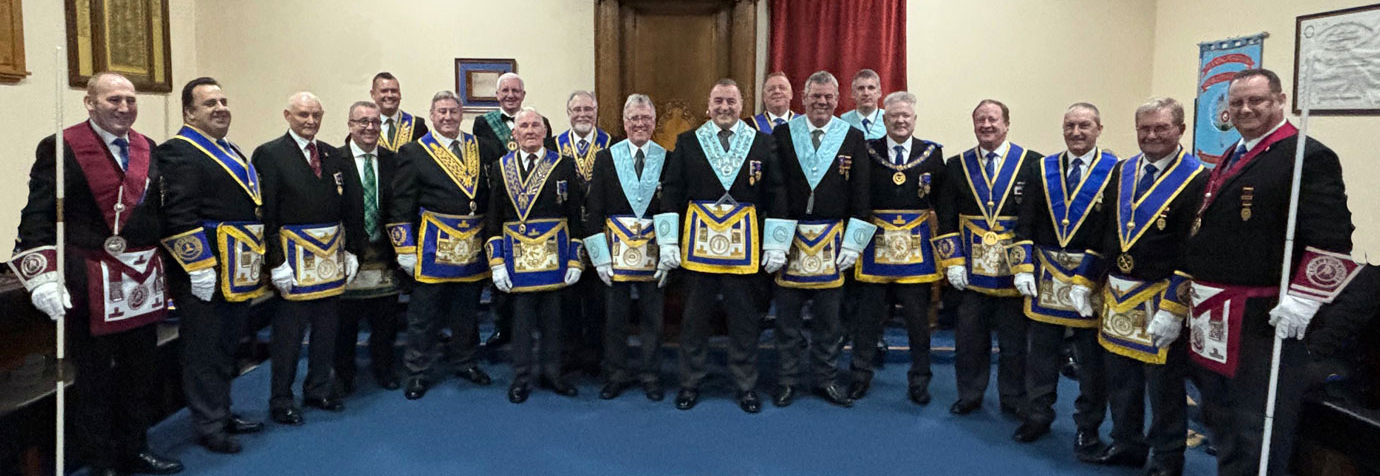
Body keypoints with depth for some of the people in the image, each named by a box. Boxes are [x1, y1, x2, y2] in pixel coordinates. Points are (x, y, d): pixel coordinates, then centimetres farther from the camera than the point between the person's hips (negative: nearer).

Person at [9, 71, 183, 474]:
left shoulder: (148, 150, 9)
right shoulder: (60, 148, -7)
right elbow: (38, 218, -10)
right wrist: (43, 277, -18)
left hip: (143, 283, 5)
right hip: (90, 286, -5)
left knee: (139, 374, 16)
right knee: (94, 379, 8)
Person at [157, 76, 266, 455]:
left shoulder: (233, 153, 17)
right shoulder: (177, 153, -12)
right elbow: (178, 217, -20)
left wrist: (256, 264, 20)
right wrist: (199, 267, -23)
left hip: (237, 274, 9)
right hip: (205, 277, -9)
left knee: (227, 349, 19)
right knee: (204, 352, 3)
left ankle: (223, 414, 31)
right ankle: (209, 426, 15)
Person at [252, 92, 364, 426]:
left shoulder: (336, 157, 10)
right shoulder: (269, 155, -5)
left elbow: (351, 208, 11)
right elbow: (265, 213, -11)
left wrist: (353, 251, 5)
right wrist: (276, 261, -15)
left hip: (332, 255, 5)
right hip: (295, 254, -5)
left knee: (328, 326, 14)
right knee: (289, 331, 2)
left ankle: (319, 389, 29)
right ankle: (281, 399, 16)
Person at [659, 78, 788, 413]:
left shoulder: (763, 144, 5)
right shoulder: (687, 143, 4)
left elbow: (776, 196, 4)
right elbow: (671, 193, 2)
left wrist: (777, 244, -2)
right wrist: (668, 242, -4)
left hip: (744, 246, 0)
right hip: (697, 244, 0)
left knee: (744, 320, 8)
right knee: (694, 319, 9)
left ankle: (746, 386, 22)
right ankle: (690, 384, 23)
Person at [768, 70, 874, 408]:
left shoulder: (853, 139, 4)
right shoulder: (782, 135, 2)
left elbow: (861, 195, 2)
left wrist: (853, 242, -3)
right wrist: (773, 240, -6)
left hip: (832, 240, 1)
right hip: (788, 237, 0)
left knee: (828, 317, 9)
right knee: (786, 315, 6)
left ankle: (826, 379, 23)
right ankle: (787, 380, 20)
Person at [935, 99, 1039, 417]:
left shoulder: (1031, 163, -2)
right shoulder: (958, 166, 5)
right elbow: (946, 218, 5)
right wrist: (952, 261, -3)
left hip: (1014, 269, -1)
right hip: (971, 269, 2)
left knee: (1014, 339, 10)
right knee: (969, 337, 9)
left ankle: (1013, 399, 26)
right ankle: (970, 395, 26)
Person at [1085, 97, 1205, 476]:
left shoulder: (1196, 180, -11)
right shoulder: (1122, 172, 9)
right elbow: (1101, 232, 13)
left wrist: (1172, 310, -20)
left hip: (1162, 302, -6)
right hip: (1116, 295, 6)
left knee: (1164, 386, 7)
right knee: (1121, 380, 17)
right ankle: (1126, 445, 34)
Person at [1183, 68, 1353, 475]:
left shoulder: (1309, 157, -10)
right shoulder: (1231, 160, 17)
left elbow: (1331, 238, -19)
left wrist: (1301, 301, -24)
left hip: (1263, 320, -9)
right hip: (1213, 318, 9)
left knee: (1256, 434, 0)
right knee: (1218, 418, 21)